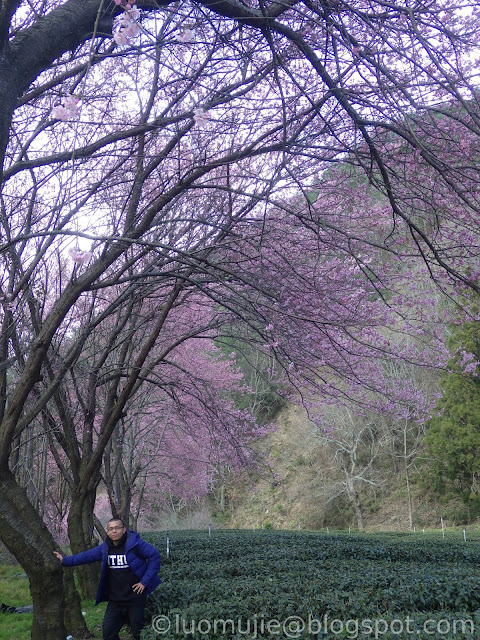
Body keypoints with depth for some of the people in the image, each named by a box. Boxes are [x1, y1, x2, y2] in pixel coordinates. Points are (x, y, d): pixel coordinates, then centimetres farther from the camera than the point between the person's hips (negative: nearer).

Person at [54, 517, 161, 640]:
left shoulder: (135, 543, -14)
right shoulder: (105, 547, 3)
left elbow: (155, 556, -13)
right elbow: (86, 556, 8)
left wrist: (145, 581, -13)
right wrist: (65, 560, -1)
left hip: (135, 597, -5)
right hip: (115, 599, 5)